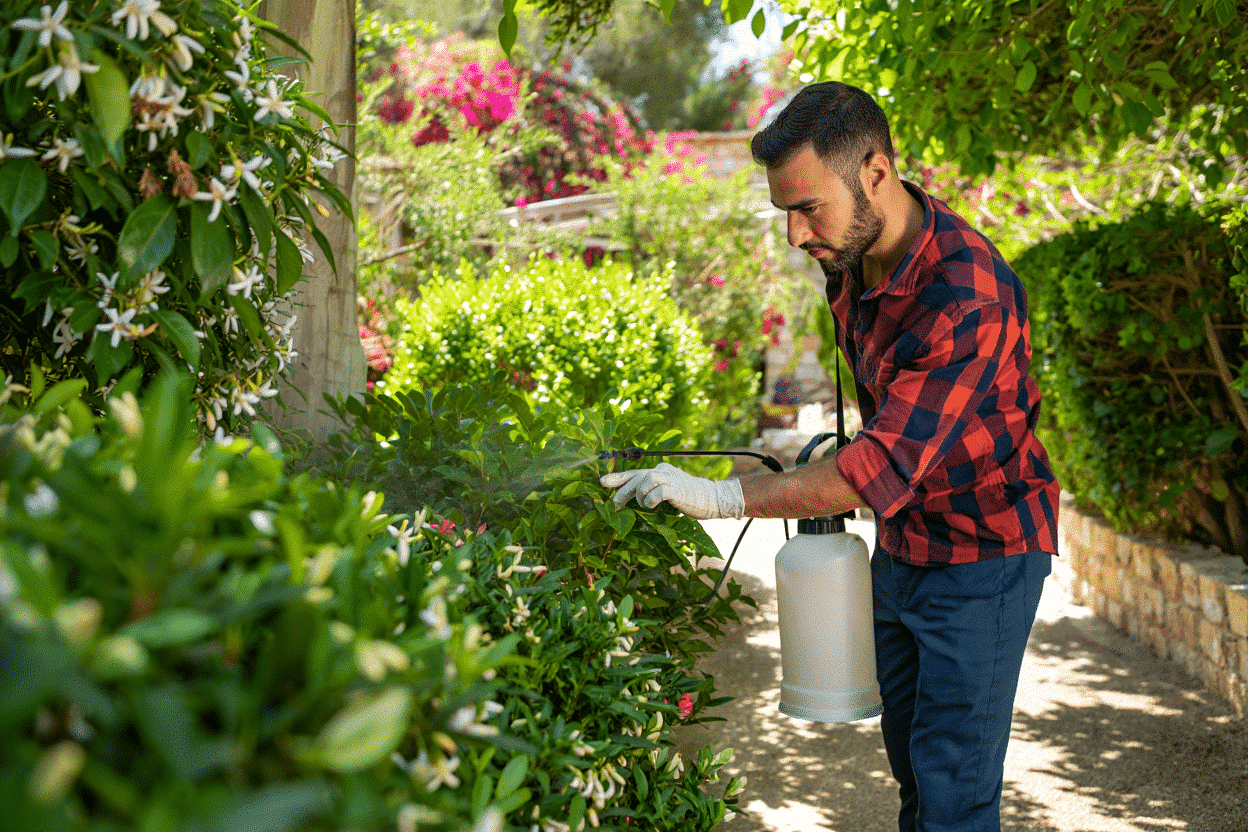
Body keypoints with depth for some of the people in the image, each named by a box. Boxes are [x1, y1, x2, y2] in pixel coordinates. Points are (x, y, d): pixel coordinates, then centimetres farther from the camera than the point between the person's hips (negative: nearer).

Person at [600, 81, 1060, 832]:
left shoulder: (969, 298, -32)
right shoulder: (852, 254, -4)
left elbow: (886, 466, -36)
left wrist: (721, 498, -39)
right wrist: (840, 461, 11)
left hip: (985, 552, -8)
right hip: (903, 543, 8)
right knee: (910, 758, 18)